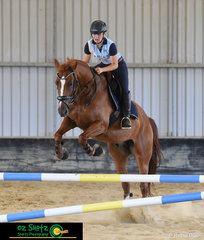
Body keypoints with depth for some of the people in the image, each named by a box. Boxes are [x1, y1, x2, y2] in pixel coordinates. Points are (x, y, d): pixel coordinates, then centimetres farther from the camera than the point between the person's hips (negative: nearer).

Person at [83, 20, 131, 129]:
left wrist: (102, 70, -44)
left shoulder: (111, 45, -34)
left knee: (124, 91, -18)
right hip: (104, 64, 5)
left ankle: (126, 116, -8)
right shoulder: (89, 45, -21)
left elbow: (115, 65, -29)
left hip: (119, 65, -5)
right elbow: (85, 62, -8)